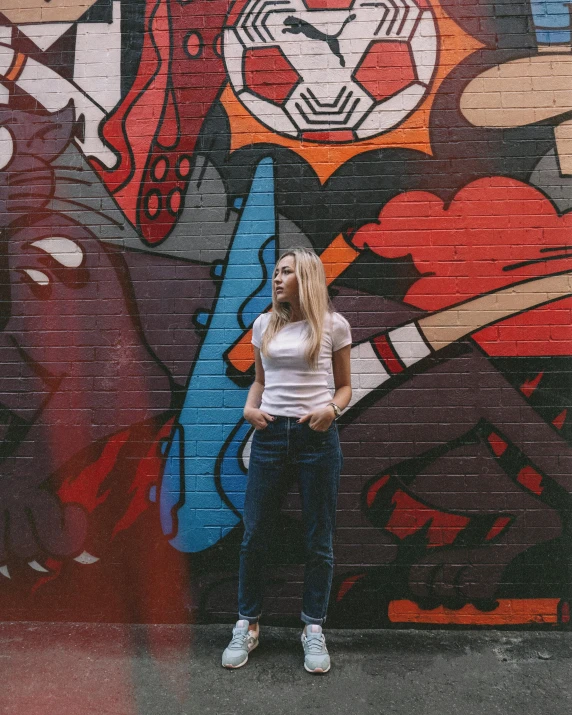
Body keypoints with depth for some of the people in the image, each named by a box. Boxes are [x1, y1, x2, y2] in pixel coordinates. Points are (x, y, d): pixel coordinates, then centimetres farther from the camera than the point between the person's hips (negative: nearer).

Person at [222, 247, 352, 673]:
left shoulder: (333, 325, 1)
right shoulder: (265, 325, 10)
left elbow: (345, 385, 7)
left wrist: (332, 409, -14)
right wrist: (249, 408, -1)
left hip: (317, 436, -2)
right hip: (270, 434, 3)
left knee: (319, 540, 10)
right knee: (254, 536, 9)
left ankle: (314, 630, 31)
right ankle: (248, 626, 32)